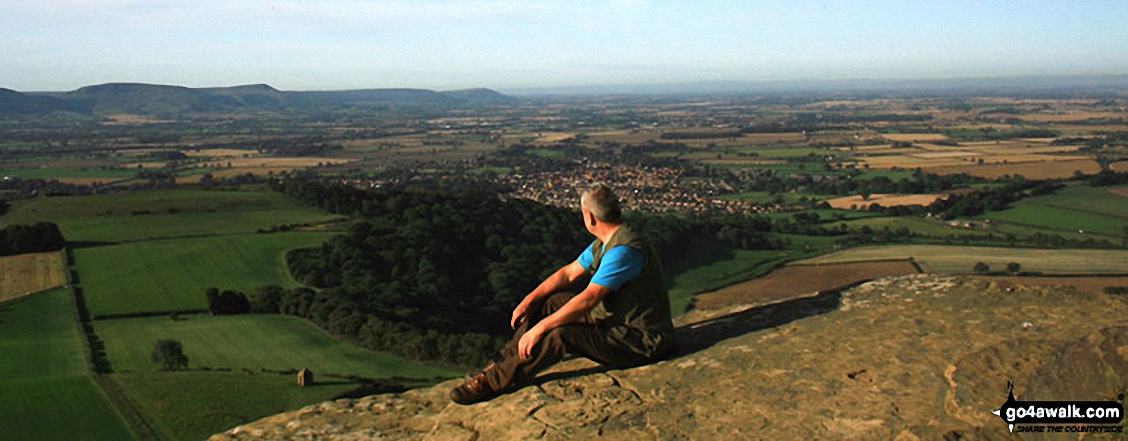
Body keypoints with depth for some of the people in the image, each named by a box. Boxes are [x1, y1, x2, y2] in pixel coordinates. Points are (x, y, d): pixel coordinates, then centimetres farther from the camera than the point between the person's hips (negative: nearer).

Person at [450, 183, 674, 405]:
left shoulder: (624, 249, -26)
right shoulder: (604, 243, 8)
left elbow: (588, 299, -30)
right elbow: (568, 273, 15)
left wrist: (539, 328, -27)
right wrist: (529, 300, 3)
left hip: (641, 341, -10)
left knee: (560, 335, -29)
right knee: (547, 303, 5)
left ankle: (492, 383, -17)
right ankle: (501, 364, 3)